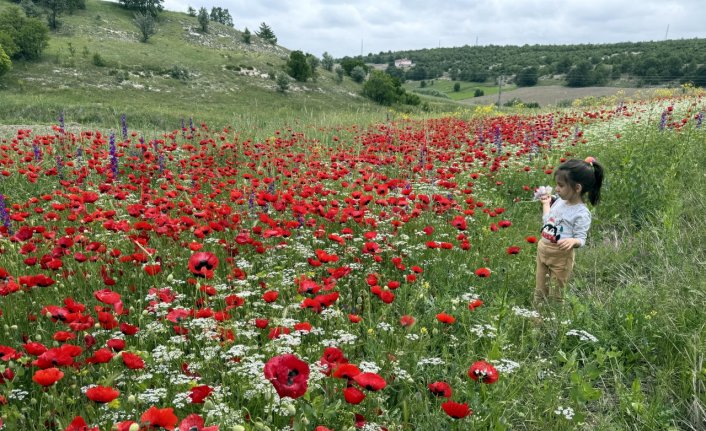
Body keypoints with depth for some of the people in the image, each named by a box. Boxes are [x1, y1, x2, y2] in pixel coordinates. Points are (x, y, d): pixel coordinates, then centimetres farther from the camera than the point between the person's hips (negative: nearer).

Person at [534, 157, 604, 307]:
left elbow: (581, 239, -18)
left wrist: (573, 241, -39)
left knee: (555, 296, 8)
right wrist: (546, 203, 23)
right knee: (540, 291, 18)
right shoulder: (559, 201, 2)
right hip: (542, 249, 7)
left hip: (560, 256, -7)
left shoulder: (582, 214, -20)